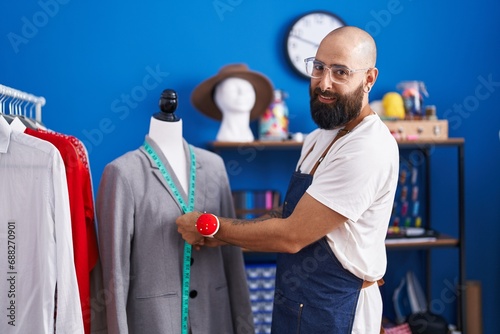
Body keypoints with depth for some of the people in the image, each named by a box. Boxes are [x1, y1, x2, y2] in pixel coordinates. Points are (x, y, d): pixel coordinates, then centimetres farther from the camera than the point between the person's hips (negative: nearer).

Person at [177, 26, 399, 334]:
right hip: (299, 297, 8)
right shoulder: (321, 136, 8)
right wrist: (224, 236, -4)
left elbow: (292, 236, -23)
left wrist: (211, 227, -13)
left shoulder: (368, 148, -23)